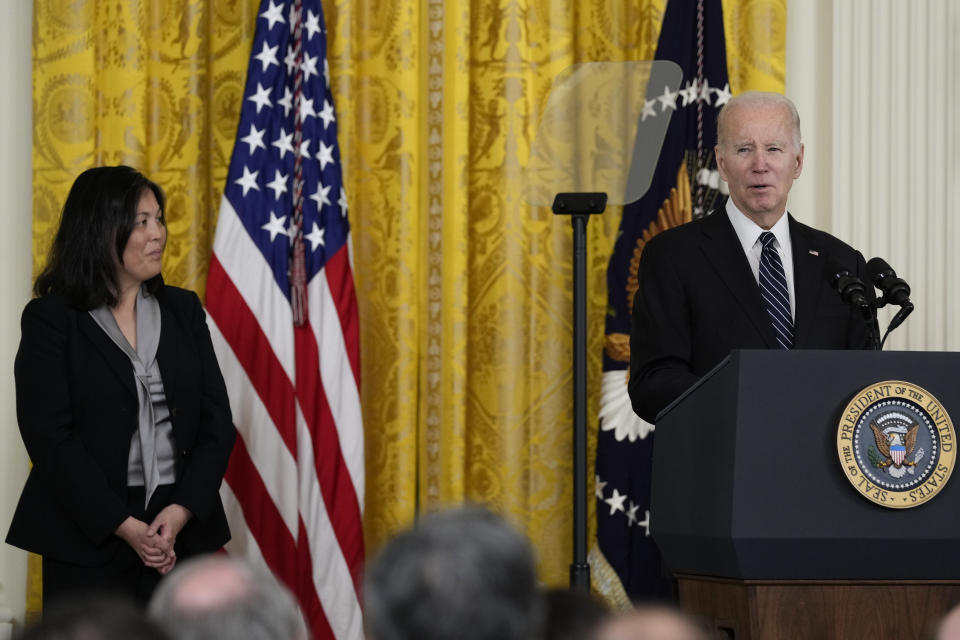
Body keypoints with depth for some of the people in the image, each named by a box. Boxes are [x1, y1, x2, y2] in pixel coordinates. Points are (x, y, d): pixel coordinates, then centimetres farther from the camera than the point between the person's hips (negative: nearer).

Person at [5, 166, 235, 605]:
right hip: (88, 542, -3)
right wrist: (126, 527, -15)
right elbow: (50, 437, -9)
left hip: (183, 530, 3)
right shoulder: (50, 319, -2)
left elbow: (216, 421, 5)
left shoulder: (183, 310, 11)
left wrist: (182, 511, -10)